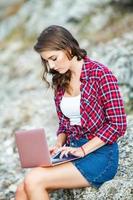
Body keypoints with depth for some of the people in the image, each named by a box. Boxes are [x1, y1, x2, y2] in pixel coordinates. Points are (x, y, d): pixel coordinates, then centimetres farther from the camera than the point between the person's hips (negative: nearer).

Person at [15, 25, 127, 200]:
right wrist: (58, 146, -1)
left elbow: (118, 125, -10)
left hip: (100, 154, -6)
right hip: (71, 153, 6)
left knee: (33, 181, -24)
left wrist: (83, 150, -16)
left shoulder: (100, 74, -8)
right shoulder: (60, 81, 12)